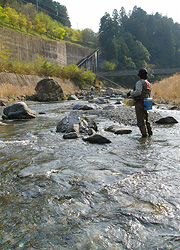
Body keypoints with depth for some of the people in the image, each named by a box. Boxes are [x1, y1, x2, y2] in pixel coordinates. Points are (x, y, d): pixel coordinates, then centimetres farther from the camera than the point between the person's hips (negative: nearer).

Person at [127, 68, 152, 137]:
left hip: (139, 103, -9)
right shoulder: (148, 83, 16)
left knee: (141, 120, -4)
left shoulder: (140, 82, -12)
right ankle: (149, 132, 25)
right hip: (145, 103, 9)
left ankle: (144, 133, -5)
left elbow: (138, 92, -26)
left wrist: (130, 93, -11)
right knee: (146, 119, 20)